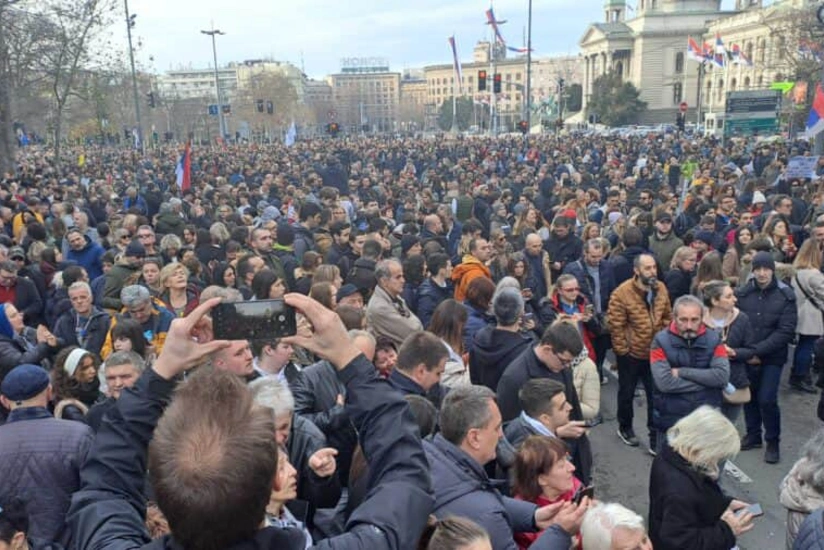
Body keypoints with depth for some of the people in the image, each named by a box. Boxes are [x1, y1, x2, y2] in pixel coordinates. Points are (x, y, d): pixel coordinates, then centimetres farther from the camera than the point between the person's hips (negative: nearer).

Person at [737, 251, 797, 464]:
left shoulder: (786, 295, -7)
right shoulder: (742, 293, -3)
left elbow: (786, 331, -10)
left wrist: (759, 351, -15)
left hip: (772, 358, -2)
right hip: (746, 357, 2)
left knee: (767, 399, -6)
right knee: (749, 397, 12)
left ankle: (773, 441, 14)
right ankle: (753, 435, 32)